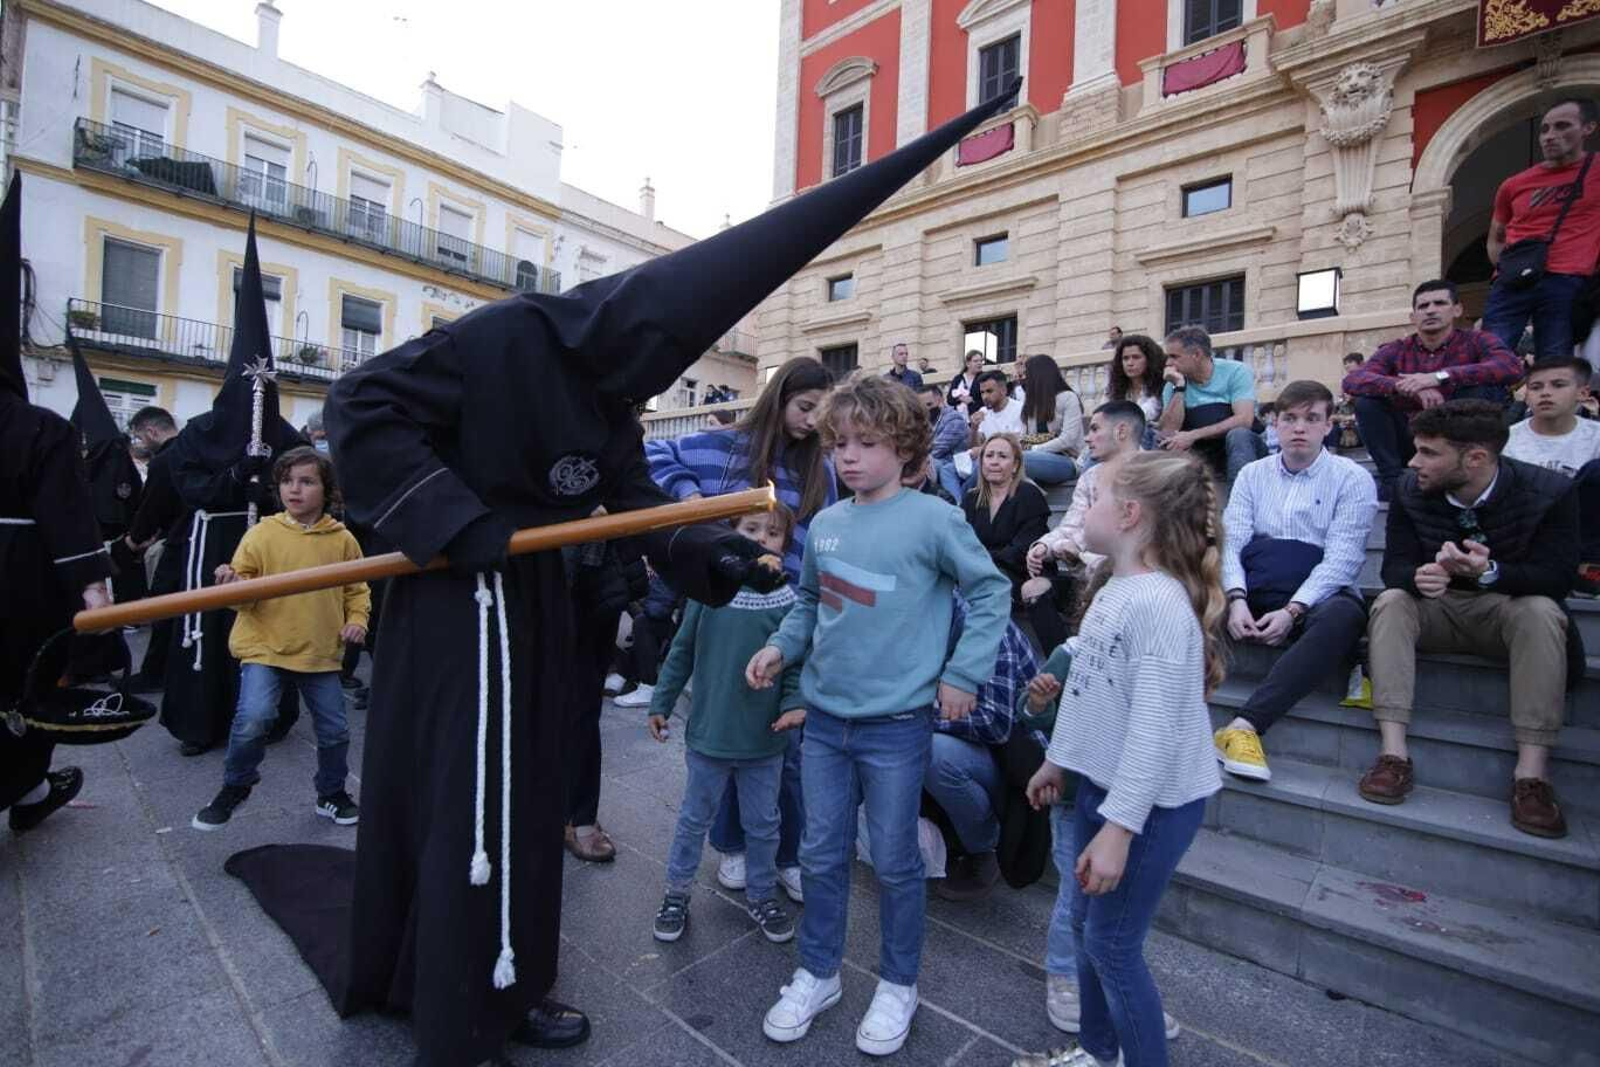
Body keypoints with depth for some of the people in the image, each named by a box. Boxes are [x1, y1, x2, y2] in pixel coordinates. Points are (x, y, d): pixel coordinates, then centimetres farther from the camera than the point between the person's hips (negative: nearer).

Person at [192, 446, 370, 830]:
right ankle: (235, 787, 14)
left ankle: (332, 794, 31)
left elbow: (356, 588, 8)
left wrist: (357, 620, -6)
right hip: (266, 647, -1)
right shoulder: (261, 533, -3)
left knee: (334, 729, 8)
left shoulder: (342, 539, 0)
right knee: (253, 718, -17)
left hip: (322, 652, 2)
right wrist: (233, 585, -25)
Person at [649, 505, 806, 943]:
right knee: (694, 819, 18)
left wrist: (794, 705, -18)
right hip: (708, 735, 0)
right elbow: (682, 652, 1)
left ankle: (761, 894, 40)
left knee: (763, 824, 19)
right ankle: (677, 891, 39)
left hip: (764, 742, 1)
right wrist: (661, 703, 4)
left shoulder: (788, 601, -9)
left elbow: (796, 664, -2)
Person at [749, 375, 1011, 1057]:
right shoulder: (824, 524, 4)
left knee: (894, 862, 13)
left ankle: (898, 985, 38)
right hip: (824, 719, 5)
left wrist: (963, 673, -9)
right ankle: (817, 973, 41)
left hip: (896, 724, -5)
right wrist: (780, 646, 2)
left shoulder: (933, 520, -12)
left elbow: (991, 592, -5)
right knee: (821, 856, 18)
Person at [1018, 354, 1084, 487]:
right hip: (1041, 459, 6)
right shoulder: (1030, 403, 23)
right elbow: (1023, 438, 10)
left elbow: (1068, 440, -11)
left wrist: (1034, 449, -17)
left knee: (1019, 460, -37)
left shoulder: (1068, 398, 2)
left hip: (1066, 461, -6)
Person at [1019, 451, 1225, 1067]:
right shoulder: (1114, 590, 5)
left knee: (1112, 944, 5)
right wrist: (1057, 760, 20)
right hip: (1101, 784, 9)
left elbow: (1154, 729, -27)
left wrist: (1119, 828, -25)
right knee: (1085, 926, 20)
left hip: (1152, 801, -9)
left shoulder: (1159, 602, -24)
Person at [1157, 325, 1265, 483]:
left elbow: (1244, 420, -19)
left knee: (1238, 434, -34)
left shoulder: (1236, 371, -5)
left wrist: (1193, 435, -23)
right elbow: (1169, 432, -9)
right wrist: (1179, 387, -12)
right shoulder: (1173, 384, 4)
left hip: (1242, 446, -2)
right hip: (1202, 454, 2)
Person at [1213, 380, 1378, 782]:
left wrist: (1292, 611, -21)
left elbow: (1341, 559, -6)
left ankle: (1245, 725, -41)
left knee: (1344, 614, -36)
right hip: (1251, 596, 3)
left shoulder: (1352, 479, 4)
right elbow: (1231, 541, 3)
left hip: (1311, 601, -2)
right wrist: (1236, 598, -15)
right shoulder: (1253, 474, 14)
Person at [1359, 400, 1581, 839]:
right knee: (1390, 600, -29)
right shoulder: (1410, 490, -7)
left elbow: (1556, 577, -16)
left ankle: (1531, 771, -30)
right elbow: (1395, 565, -8)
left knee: (1542, 611, -33)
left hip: (1511, 608, -1)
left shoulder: (1550, 491, -12)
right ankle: (1394, 752, -35)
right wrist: (1419, 576, -33)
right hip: (1436, 607, 1)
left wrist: (1489, 572, -37)